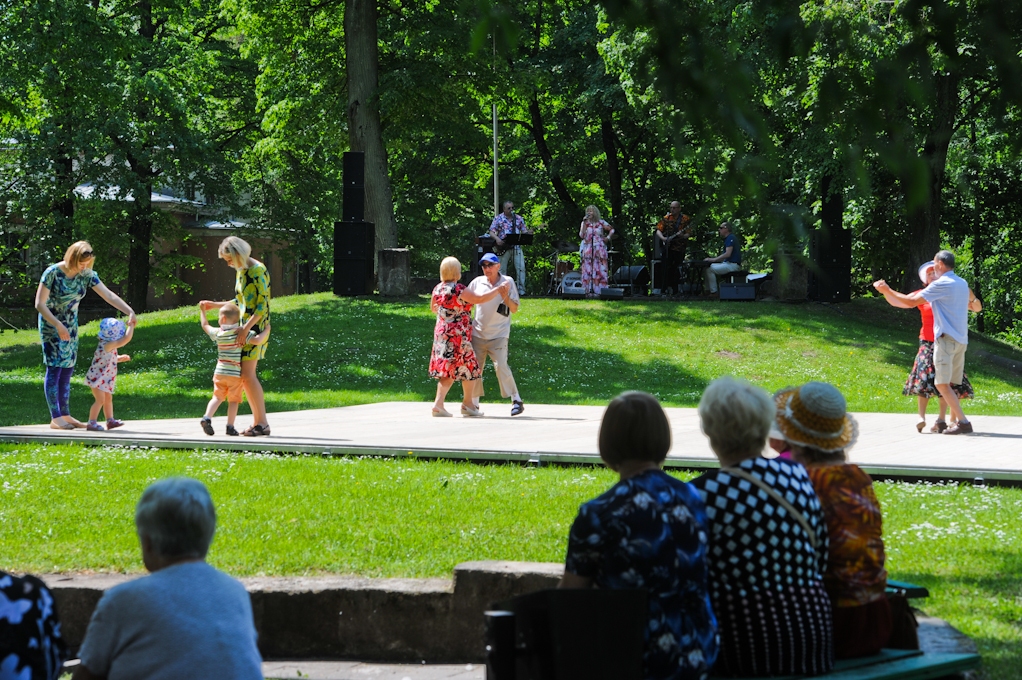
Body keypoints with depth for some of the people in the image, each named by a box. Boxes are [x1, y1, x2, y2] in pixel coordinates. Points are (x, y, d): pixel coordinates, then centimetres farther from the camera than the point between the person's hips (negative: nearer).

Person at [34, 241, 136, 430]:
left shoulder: (87, 275, -5)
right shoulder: (52, 273, -21)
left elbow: (109, 296, -7)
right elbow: (40, 304, -20)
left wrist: (130, 312, -20)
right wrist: (58, 326, -26)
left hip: (70, 325, 6)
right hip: (50, 324, -6)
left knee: (67, 370, 6)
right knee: (54, 368, -10)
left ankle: (65, 415, 11)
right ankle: (55, 418, -11)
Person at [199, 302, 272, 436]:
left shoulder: (218, 333, 1)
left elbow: (205, 325, 19)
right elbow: (257, 340, -22)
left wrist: (202, 311, 33)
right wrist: (267, 330, -7)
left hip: (219, 372, 3)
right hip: (236, 374, -3)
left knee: (217, 397, 11)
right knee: (233, 400, 4)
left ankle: (207, 417, -7)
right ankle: (230, 426, 0)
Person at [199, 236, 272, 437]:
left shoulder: (258, 270, -13)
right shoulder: (240, 271, 15)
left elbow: (263, 304, -17)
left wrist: (247, 327, -23)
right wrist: (214, 305, 23)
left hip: (256, 326, -9)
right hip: (244, 327, 9)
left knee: (247, 374, -13)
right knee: (244, 375, 6)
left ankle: (263, 423, -10)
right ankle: (257, 421, 9)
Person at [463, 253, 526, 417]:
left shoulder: (507, 282, -1)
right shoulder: (477, 282, 4)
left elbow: (514, 309, -3)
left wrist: (505, 296, -18)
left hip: (499, 334, -3)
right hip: (478, 334, 3)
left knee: (501, 366, -14)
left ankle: (516, 400, -6)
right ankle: (473, 404, 14)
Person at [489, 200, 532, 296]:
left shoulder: (519, 218, 11)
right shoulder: (498, 218, 3)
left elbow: (523, 231, 12)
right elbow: (491, 232, 1)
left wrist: (528, 232, -10)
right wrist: (497, 239, -17)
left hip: (517, 247, 2)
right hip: (503, 248, -2)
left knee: (521, 268, -7)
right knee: (502, 269, 1)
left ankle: (521, 290, -2)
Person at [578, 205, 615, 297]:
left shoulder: (601, 223, 6)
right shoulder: (585, 223, 9)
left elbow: (612, 230, 16)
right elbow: (581, 235, -4)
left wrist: (608, 238, 1)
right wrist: (585, 223, -7)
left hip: (599, 250, -1)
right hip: (588, 250, 1)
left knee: (599, 271, -6)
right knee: (588, 271, -5)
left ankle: (599, 291, -7)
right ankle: (588, 291, -5)